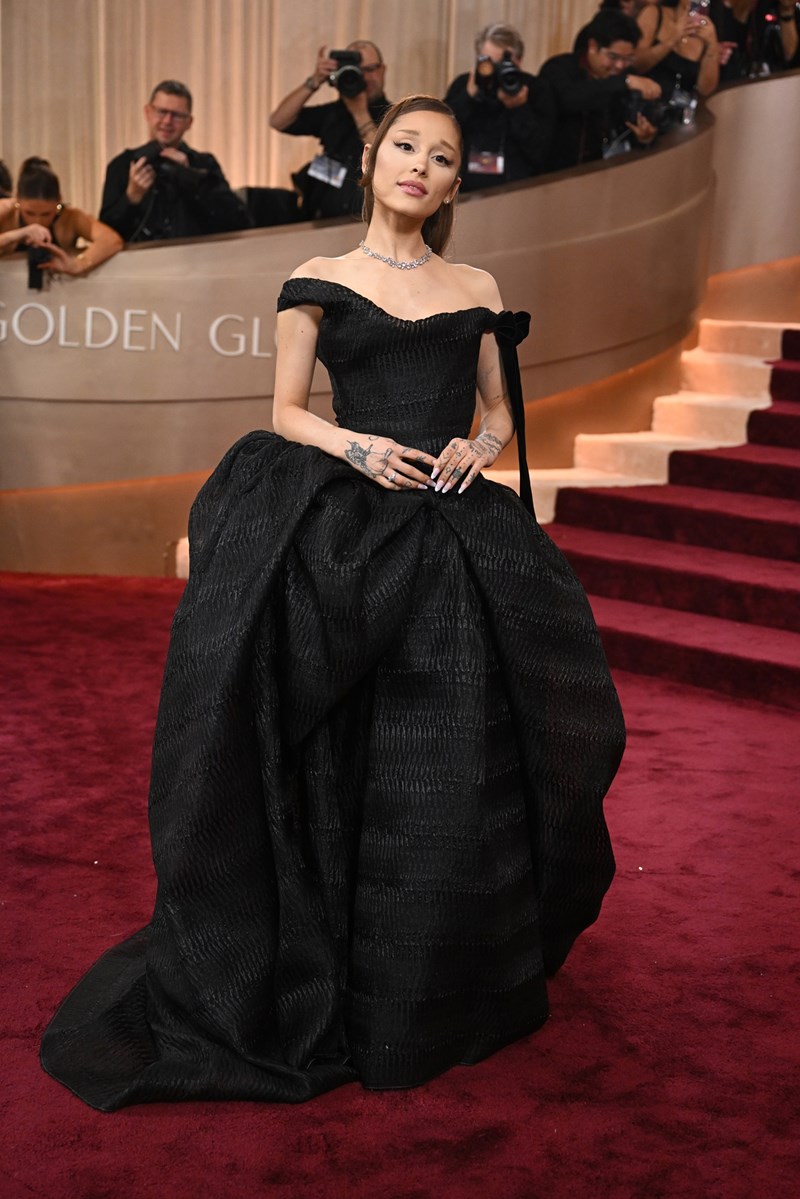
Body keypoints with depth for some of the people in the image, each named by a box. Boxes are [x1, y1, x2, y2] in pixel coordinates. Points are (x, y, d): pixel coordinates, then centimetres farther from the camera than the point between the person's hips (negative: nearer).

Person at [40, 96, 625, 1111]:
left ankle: (447, 993, 23)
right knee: (347, 768, -4)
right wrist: (355, 445, -13)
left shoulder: (478, 291, 15)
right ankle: (330, 989, 11)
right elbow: (287, 412, 6)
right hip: (346, 531, -2)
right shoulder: (319, 283, 8)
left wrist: (481, 446, -3)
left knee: (461, 774, 3)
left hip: (457, 537, 3)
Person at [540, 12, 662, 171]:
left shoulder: (624, 74, 7)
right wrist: (625, 81, -35)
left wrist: (645, 138, -19)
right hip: (553, 171, -3)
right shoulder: (559, 68, -8)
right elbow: (568, 98, -31)